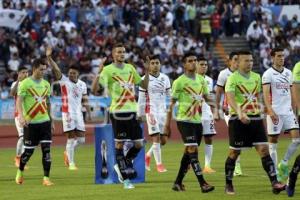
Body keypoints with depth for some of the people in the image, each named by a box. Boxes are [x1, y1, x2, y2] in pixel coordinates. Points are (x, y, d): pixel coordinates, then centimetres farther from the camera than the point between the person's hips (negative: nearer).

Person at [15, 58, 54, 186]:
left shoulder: (46, 84, 11)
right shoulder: (25, 83, -6)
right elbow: (19, 101, -12)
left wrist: (51, 121, 20)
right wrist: (21, 116, -27)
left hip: (44, 121, 4)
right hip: (30, 123, -4)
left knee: (46, 149, -6)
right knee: (29, 151, 2)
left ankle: (46, 178, -5)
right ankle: (20, 172, 28)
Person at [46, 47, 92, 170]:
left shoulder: (82, 84, 11)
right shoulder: (64, 81, -2)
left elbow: (85, 100, 17)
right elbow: (56, 69, -16)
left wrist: (88, 112, 9)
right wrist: (49, 58, -29)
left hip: (78, 113, 5)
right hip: (68, 113, -5)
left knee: (81, 139, 3)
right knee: (71, 138, -7)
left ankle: (68, 153, 28)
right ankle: (71, 163, 1)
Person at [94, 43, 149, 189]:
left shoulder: (130, 68, 12)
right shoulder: (108, 70, -4)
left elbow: (144, 85, 18)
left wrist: (147, 72, 5)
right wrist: (99, 73, -27)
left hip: (132, 111, 5)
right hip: (118, 111, -5)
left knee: (139, 144, 3)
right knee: (119, 144, 0)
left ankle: (122, 165, 27)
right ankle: (125, 179, 6)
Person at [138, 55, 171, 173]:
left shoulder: (165, 78, 8)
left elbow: (170, 96, 12)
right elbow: (141, 99, -1)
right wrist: (140, 115, -1)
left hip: (163, 110, 5)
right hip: (151, 111, -5)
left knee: (164, 139, 4)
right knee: (156, 138, -10)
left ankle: (148, 155, 26)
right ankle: (159, 164, -3)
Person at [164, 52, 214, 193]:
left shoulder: (201, 80, 9)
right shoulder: (179, 82, -9)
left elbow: (206, 97, 19)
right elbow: (172, 104, -6)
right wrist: (167, 125, -8)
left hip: (197, 120, 7)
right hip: (184, 120, -7)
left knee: (188, 153, 11)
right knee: (193, 150, -13)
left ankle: (178, 183, 21)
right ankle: (202, 184, -18)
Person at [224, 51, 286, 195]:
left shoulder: (256, 77, 11)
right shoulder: (232, 79, -9)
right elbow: (230, 98, -24)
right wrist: (240, 113, -38)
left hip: (255, 118, 5)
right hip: (238, 119, -5)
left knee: (264, 149, -6)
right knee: (234, 153, 2)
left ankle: (274, 183, -13)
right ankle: (228, 185, 16)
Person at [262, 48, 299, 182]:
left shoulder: (288, 73, 13)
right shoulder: (268, 74, -6)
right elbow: (266, 94, -16)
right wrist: (270, 110, -29)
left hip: (288, 111, 5)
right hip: (275, 113, -5)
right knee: (273, 142, 0)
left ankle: (283, 164, 9)